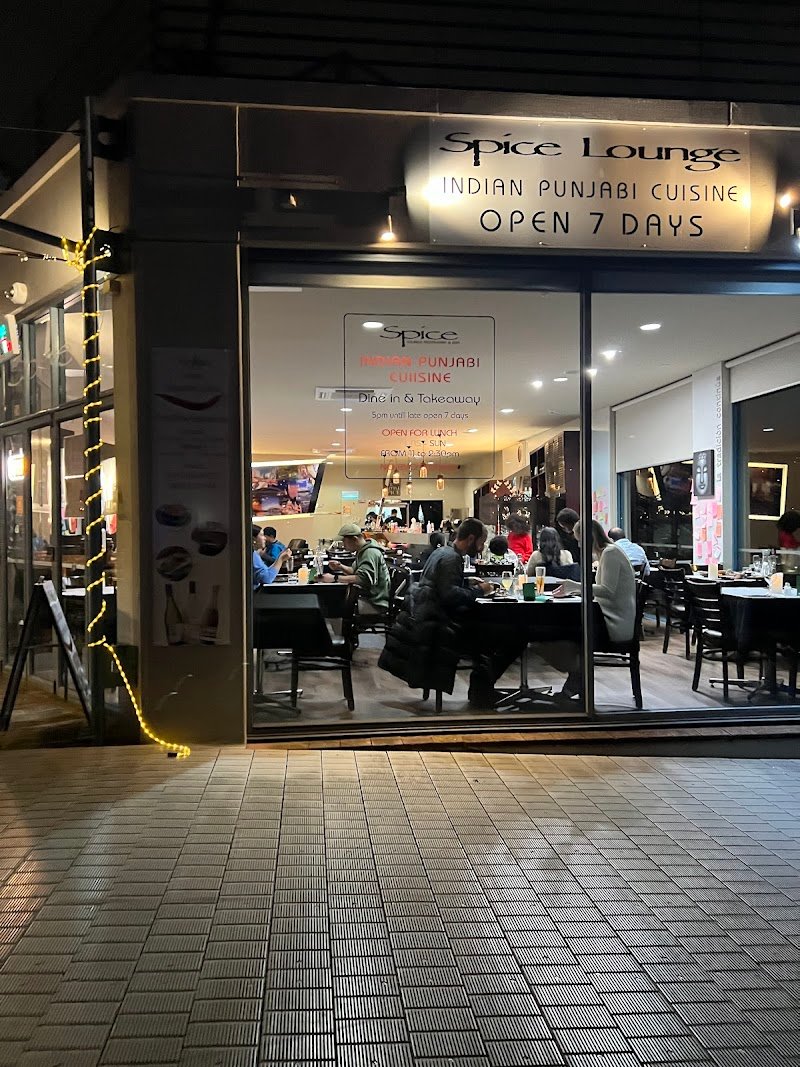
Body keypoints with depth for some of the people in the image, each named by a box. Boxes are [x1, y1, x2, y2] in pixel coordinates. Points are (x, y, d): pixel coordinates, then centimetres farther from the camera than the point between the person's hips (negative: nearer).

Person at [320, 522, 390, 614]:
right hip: (366, 597, 10)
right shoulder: (361, 552, 13)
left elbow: (362, 578, -29)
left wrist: (335, 578, -27)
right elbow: (354, 571, 23)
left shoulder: (371, 553, -19)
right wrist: (340, 566, 4)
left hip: (375, 604, -10)